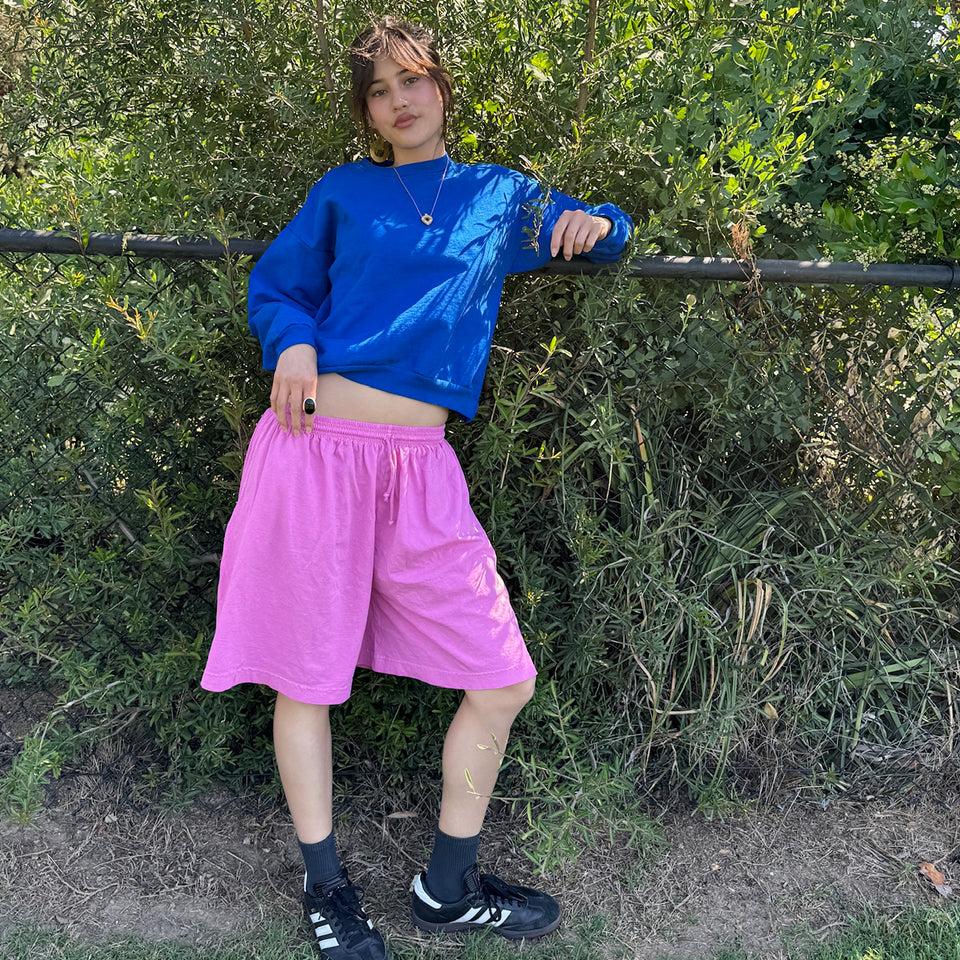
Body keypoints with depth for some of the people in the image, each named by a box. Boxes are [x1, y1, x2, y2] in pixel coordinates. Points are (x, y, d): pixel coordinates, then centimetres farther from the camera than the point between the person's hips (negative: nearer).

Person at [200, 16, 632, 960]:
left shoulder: (501, 196, 16)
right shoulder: (343, 193, 11)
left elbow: (601, 231, 29)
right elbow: (275, 285, 17)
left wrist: (594, 223, 5)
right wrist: (293, 342, -4)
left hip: (422, 468, 2)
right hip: (319, 449, -2)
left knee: (502, 681, 2)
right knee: (306, 678, 5)